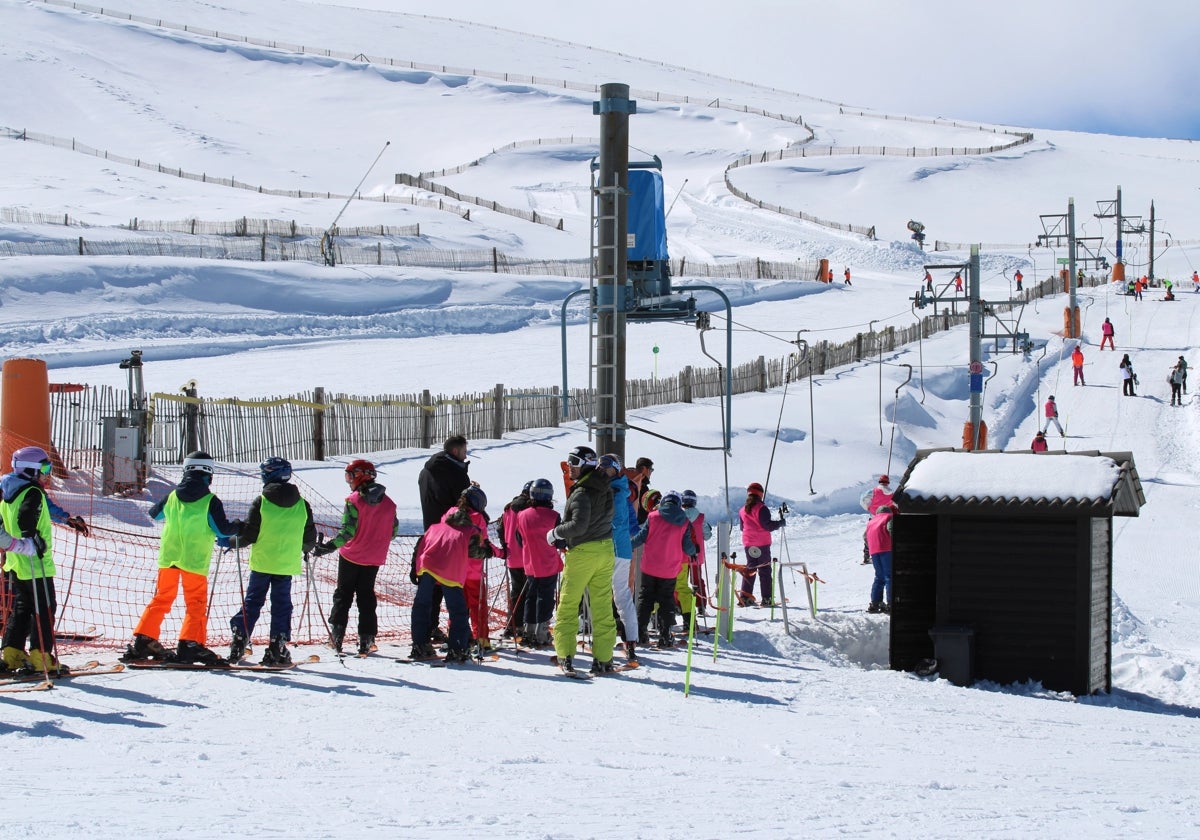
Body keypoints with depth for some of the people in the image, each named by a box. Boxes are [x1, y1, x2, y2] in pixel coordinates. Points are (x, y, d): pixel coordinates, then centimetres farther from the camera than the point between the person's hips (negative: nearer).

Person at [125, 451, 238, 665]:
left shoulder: (173, 497, 5)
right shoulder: (210, 501, -8)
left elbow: (154, 514, 21)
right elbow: (223, 530, -8)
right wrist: (239, 527, 11)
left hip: (168, 557, 4)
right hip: (195, 560, -4)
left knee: (161, 599, 14)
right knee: (196, 604, 2)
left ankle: (143, 639, 10)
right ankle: (190, 644, -11)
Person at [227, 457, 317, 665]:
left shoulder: (261, 502, -9)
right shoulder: (302, 505, 2)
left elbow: (249, 535, -8)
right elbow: (310, 537, 8)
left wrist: (231, 542, 10)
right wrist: (306, 548, 30)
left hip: (262, 562, -2)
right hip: (287, 565, 2)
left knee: (252, 602, 8)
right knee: (281, 605, 7)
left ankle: (239, 642, 4)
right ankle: (277, 649, 3)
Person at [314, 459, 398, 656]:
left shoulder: (354, 501, -15)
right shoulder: (388, 503, 2)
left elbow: (348, 531, -21)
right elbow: (393, 531, 8)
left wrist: (329, 547, -19)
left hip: (351, 556, -4)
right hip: (374, 559, 4)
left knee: (343, 595, 9)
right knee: (366, 596, 13)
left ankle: (336, 635, 5)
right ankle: (366, 640, 9)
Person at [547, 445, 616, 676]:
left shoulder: (582, 493, -17)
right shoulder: (606, 490, 7)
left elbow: (579, 525, -26)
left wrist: (556, 532, -10)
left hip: (583, 552, -7)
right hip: (606, 550, 7)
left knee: (568, 605, 5)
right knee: (603, 606, 7)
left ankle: (565, 655, 2)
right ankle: (603, 659, 6)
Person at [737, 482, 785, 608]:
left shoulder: (743, 510, 7)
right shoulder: (761, 508, -13)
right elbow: (768, 525, -17)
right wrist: (780, 523, -3)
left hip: (748, 543, 6)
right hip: (762, 543, -6)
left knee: (750, 569, 12)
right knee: (764, 570, 0)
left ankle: (745, 597, 5)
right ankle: (766, 598, -1)